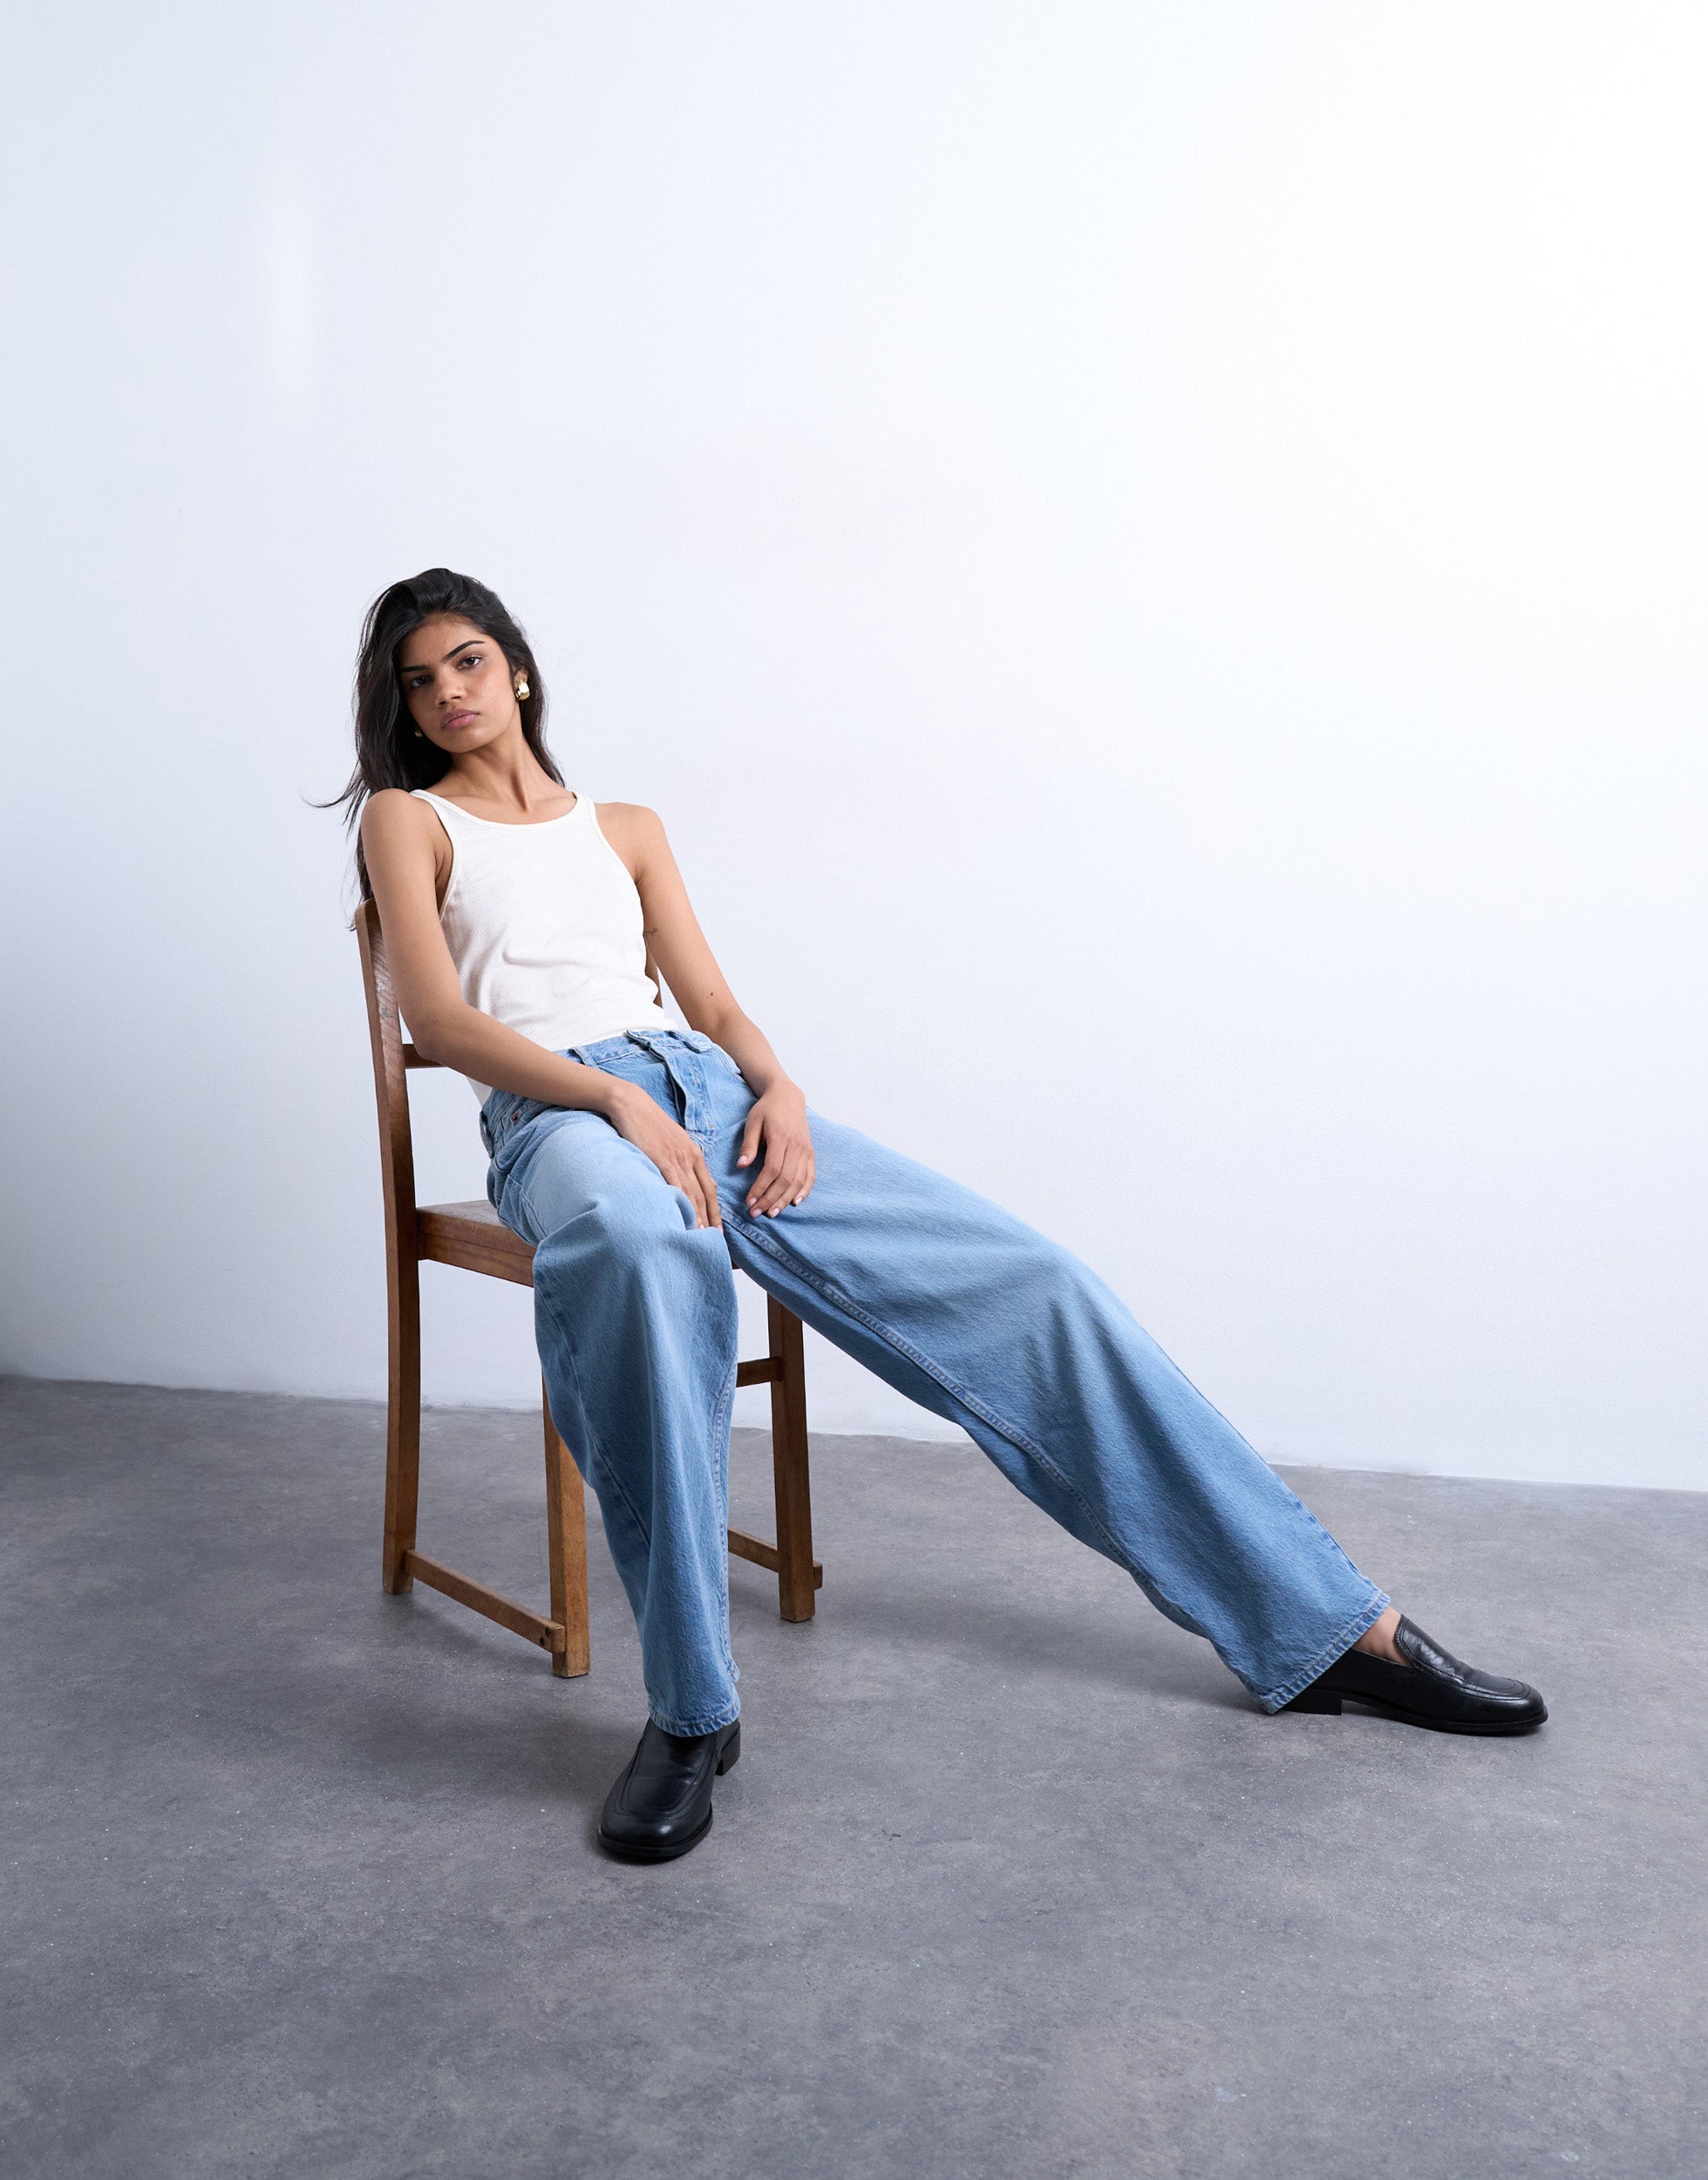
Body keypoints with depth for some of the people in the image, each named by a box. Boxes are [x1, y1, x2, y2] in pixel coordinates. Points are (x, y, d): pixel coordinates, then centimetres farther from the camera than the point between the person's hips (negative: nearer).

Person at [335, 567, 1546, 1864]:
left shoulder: (626, 828, 28)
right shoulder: (406, 821, 16)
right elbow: (438, 1015, -1)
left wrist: (779, 1089, -4)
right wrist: (616, 1098, -17)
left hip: (712, 1093, 4)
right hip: (558, 1118, -4)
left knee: (1030, 1283, -12)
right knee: (635, 1243, -46)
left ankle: (1324, 1626, -8)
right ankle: (690, 1707, -36)